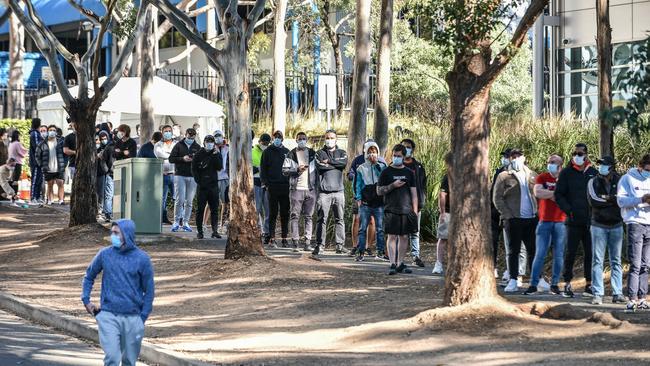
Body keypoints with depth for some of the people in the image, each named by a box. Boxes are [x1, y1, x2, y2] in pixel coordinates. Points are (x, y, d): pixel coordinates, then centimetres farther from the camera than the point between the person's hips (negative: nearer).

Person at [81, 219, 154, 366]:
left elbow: (149, 290, 3)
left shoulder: (142, 258, -2)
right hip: (109, 316, 0)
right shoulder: (105, 254, 1)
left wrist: (143, 318, 0)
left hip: (133, 317, 0)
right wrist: (86, 300, 7)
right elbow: (89, 277, 17)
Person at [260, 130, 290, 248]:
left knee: (285, 214, 3)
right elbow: (263, 168, 4)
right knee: (273, 213, -3)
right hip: (272, 186, -2)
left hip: (285, 186, 2)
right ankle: (271, 239, -2)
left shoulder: (287, 152, 13)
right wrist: (265, 183, -7)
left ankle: (284, 238, 7)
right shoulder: (267, 152, 6)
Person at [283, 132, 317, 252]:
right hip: (296, 188, -2)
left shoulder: (312, 153, 13)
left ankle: (307, 243, 4)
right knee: (295, 216, -4)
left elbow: (318, 169, 12)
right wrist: (297, 169, -13)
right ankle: (295, 242, -4)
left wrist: (316, 185, 4)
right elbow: (285, 170, 1)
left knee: (308, 217, 3)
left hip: (310, 189, 2)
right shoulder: (291, 154, 7)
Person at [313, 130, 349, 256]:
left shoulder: (341, 153, 15)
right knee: (322, 219, -5)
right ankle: (319, 245, -4)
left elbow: (344, 163, -8)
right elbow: (320, 166, -10)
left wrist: (329, 161, -7)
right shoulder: (320, 153, 10)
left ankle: (340, 245, 7)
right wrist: (336, 164, -5)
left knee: (339, 219, 3)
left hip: (338, 190, 2)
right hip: (324, 191, -2)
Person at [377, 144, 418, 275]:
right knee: (392, 236, -6)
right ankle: (392, 264, -8)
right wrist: (393, 186, -12)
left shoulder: (409, 173, 12)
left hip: (406, 210, 3)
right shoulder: (386, 172, 5)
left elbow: (414, 193, 12)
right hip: (391, 210, -3)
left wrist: (415, 211, 5)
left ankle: (401, 264, 11)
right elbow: (379, 191, 2)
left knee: (404, 237, 4)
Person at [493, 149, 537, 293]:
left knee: (533, 249, 3)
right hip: (513, 220, -3)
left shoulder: (531, 176, 13)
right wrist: (507, 215, -11)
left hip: (531, 219, 3)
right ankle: (513, 281, 2)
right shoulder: (504, 177, 2)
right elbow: (497, 199, -2)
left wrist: (537, 211, 2)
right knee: (514, 250, 0)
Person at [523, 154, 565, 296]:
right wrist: (556, 193, -10)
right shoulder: (542, 177, 6)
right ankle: (533, 284, 0)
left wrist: (549, 194, -9)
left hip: (561, 221, 0)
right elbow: (537, 192, -12)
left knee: (559, 255, 3)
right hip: (545, 221, 0)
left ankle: (555, 284, 11)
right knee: (540, 254, -3)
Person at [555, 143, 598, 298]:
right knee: (571, 253, -1)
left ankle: (589, 285, 10)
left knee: (590, 253, 4)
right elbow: (558, 195, 2)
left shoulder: (594, 173, 10)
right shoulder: (566, 173, 4)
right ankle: (567, 284, 5)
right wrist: (568, 210, -11)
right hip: (574, 221, -2)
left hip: (591, 221, 2)